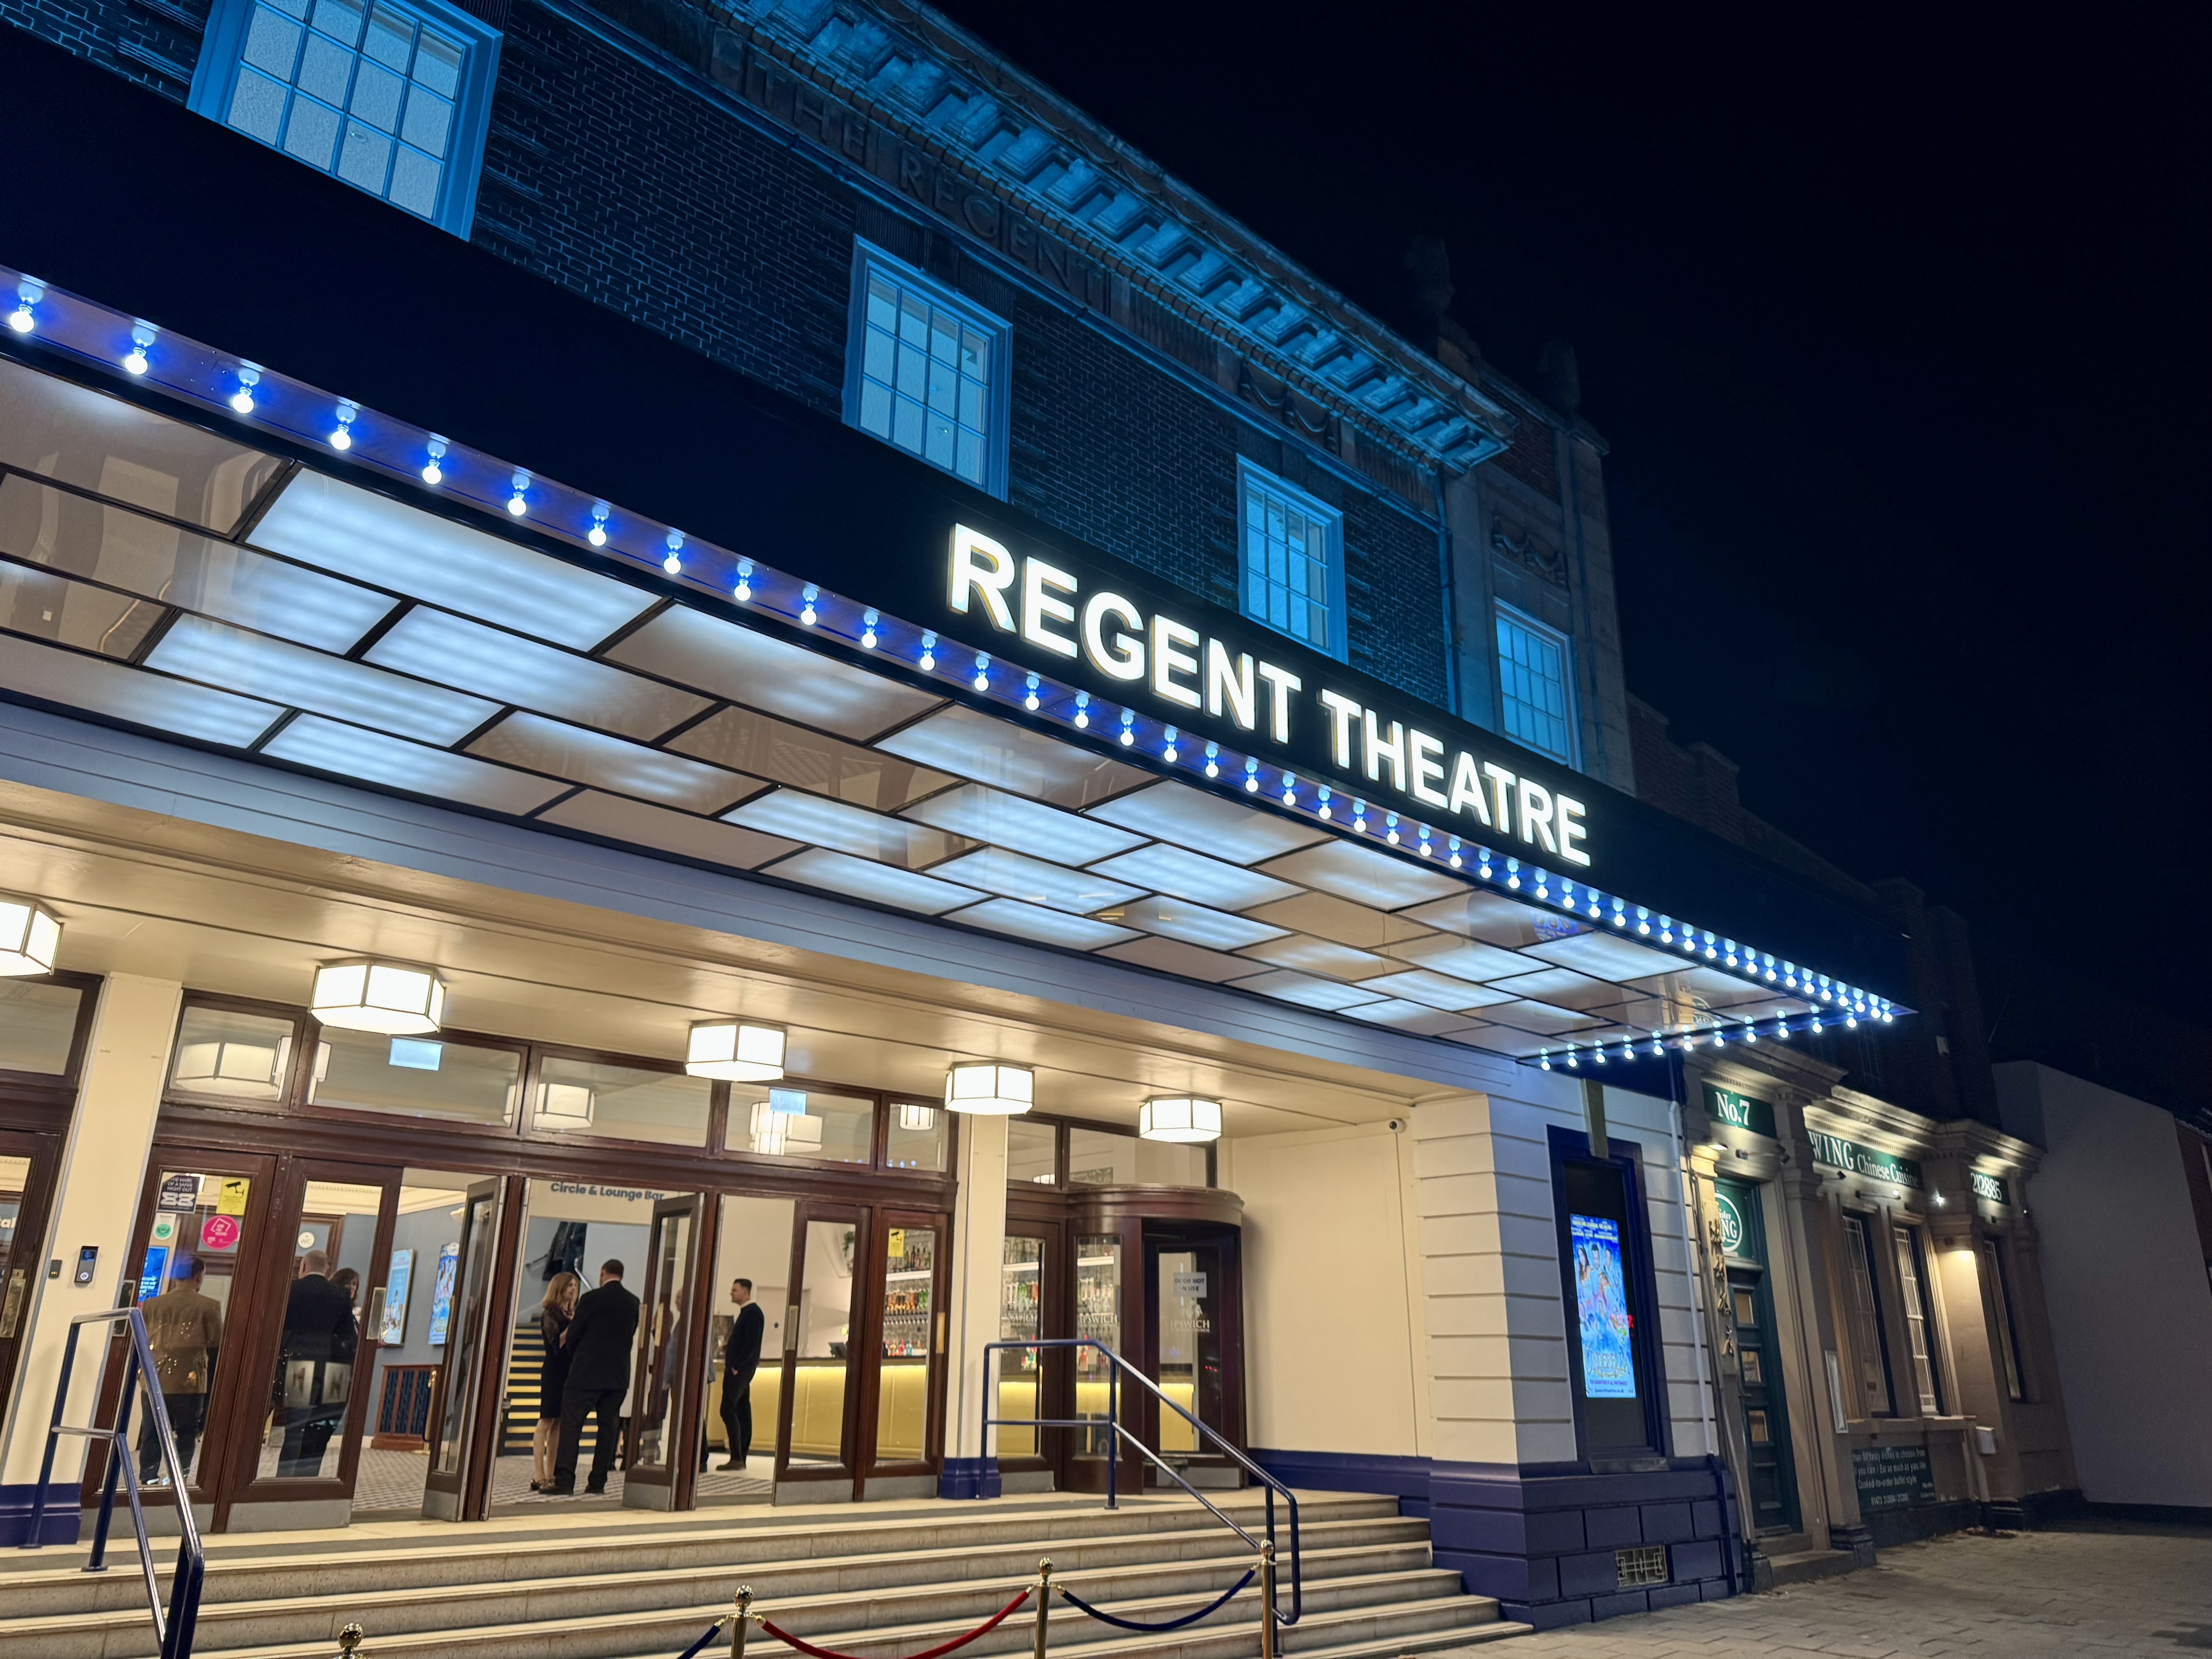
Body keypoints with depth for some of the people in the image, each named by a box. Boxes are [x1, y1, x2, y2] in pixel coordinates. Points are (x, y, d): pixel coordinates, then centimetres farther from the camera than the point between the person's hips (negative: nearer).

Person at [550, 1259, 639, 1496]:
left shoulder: (591, 1298, -8)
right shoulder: (634, 1303, 6)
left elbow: (573, 1334, -4)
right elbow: (631, 1336, 12)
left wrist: (575, 1360, 14)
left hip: (587, 1372, -4)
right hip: (618, 1376, 4)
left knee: (571, 1424, -1)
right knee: (608, 1427, 10)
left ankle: (564, 1483, -8)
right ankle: (598, 1483, 11)